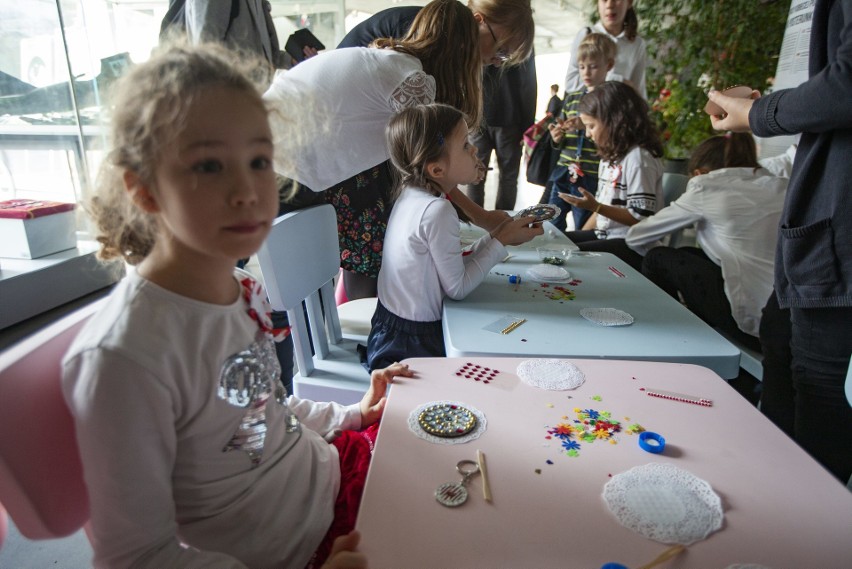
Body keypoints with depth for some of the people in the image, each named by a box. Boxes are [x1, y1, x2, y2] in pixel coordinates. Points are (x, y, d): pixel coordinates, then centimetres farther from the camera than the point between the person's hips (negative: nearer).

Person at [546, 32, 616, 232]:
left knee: (581, 233, 5)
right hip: (564, 172, 5)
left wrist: (586, 126, -22)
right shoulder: (572, 98, 12)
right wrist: (556, 137, -5)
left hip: (590, 178, -5)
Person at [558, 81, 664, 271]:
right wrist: (580, 236, 9)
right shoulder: (611, 156, 13)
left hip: (633, 246, -9)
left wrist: (595, 206, -25)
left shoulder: (638, 158, -15)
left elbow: (641, 217, -19)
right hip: (604, 234, 9)